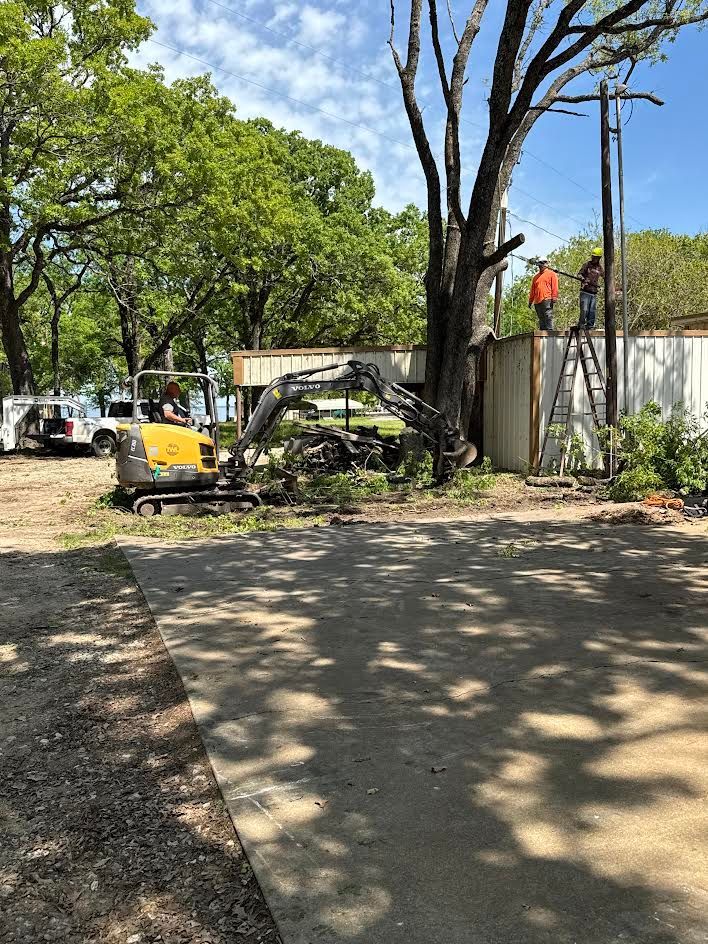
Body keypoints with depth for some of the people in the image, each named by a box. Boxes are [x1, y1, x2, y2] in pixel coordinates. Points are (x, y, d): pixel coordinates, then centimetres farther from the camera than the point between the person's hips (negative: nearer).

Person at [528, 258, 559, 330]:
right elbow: (532, 290, 23)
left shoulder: (551, 274, 9)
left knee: (548, 317, -13)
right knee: (541, 318, 5)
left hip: (547, 300, -6)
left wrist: (554, 298, -11)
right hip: (537, 301, 6)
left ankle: (549, 331, -18)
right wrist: (530, 301, 17)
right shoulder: (536, 277, 24)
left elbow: (554, 287, -1)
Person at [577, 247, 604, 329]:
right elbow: (579, 274, -3)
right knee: (584, 310, -13)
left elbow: (605, 276, 26)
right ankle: (581, 325, -6)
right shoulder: (587, 264, 2)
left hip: (594, 292, 4)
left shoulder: (600, 268, 13)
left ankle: (590, 326, 8)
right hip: (585, 291, -4)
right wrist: (583, 279, -23)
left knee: (592, 311, 3)